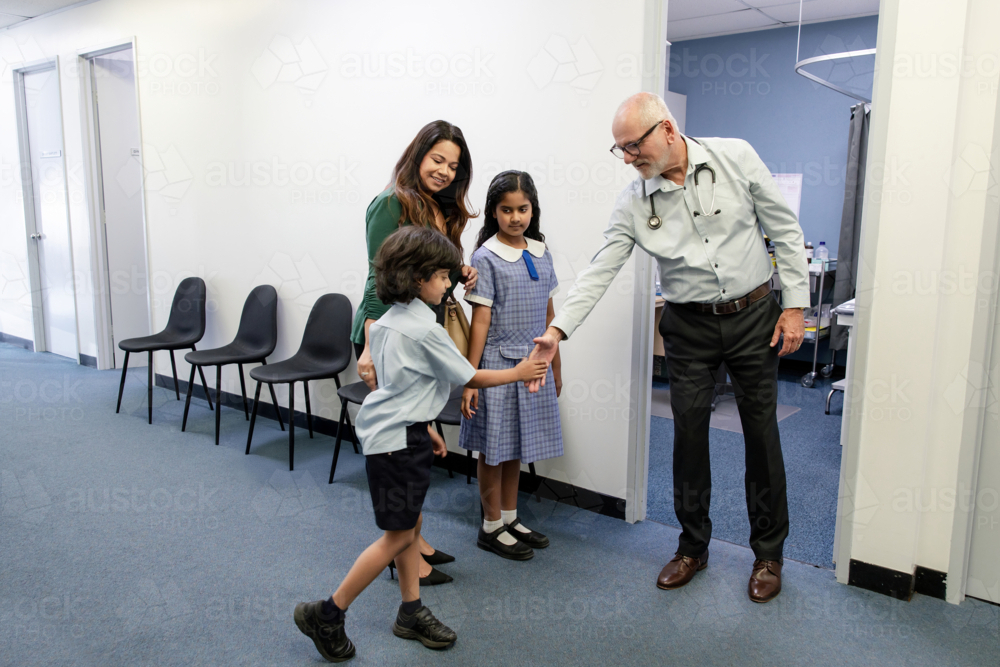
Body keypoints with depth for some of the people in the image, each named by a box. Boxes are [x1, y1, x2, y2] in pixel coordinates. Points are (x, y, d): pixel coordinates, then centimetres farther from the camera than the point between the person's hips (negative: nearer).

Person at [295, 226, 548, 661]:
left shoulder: (387, 321, 9)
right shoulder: (424, 330, -20)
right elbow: (469, 378, -10)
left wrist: (425, 428, 22)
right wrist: (518, 373, 3)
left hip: (400, 432, 10)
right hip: (399, 440, -10)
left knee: (411, 526, 16)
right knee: (398, 536, 1)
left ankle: (411, 613, 27)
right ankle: (327, 615, 10)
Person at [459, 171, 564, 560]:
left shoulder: (540, 253, 7)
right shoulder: (486, 258, -10)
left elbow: (548, 313, 12)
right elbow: (480, 320, -12)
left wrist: (555, 366, 14)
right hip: (498, 362, -5)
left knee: (516, 446, 16)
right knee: (495, 448, 6)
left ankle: (511, 518, 30)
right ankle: (491, 528, 21)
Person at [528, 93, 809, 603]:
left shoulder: (736, 157, -9)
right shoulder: (634, 202, -7)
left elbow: (784, 230, -2)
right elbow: (599, 270, -10)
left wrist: (795, 304, -5)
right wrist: (557, 330, -21)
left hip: (753, 314, -1)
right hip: (689, 326, 1)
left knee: (761, 433, 6)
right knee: (689, 434, 5)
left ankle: (768, 555, 25)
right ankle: (693, 547, 25)